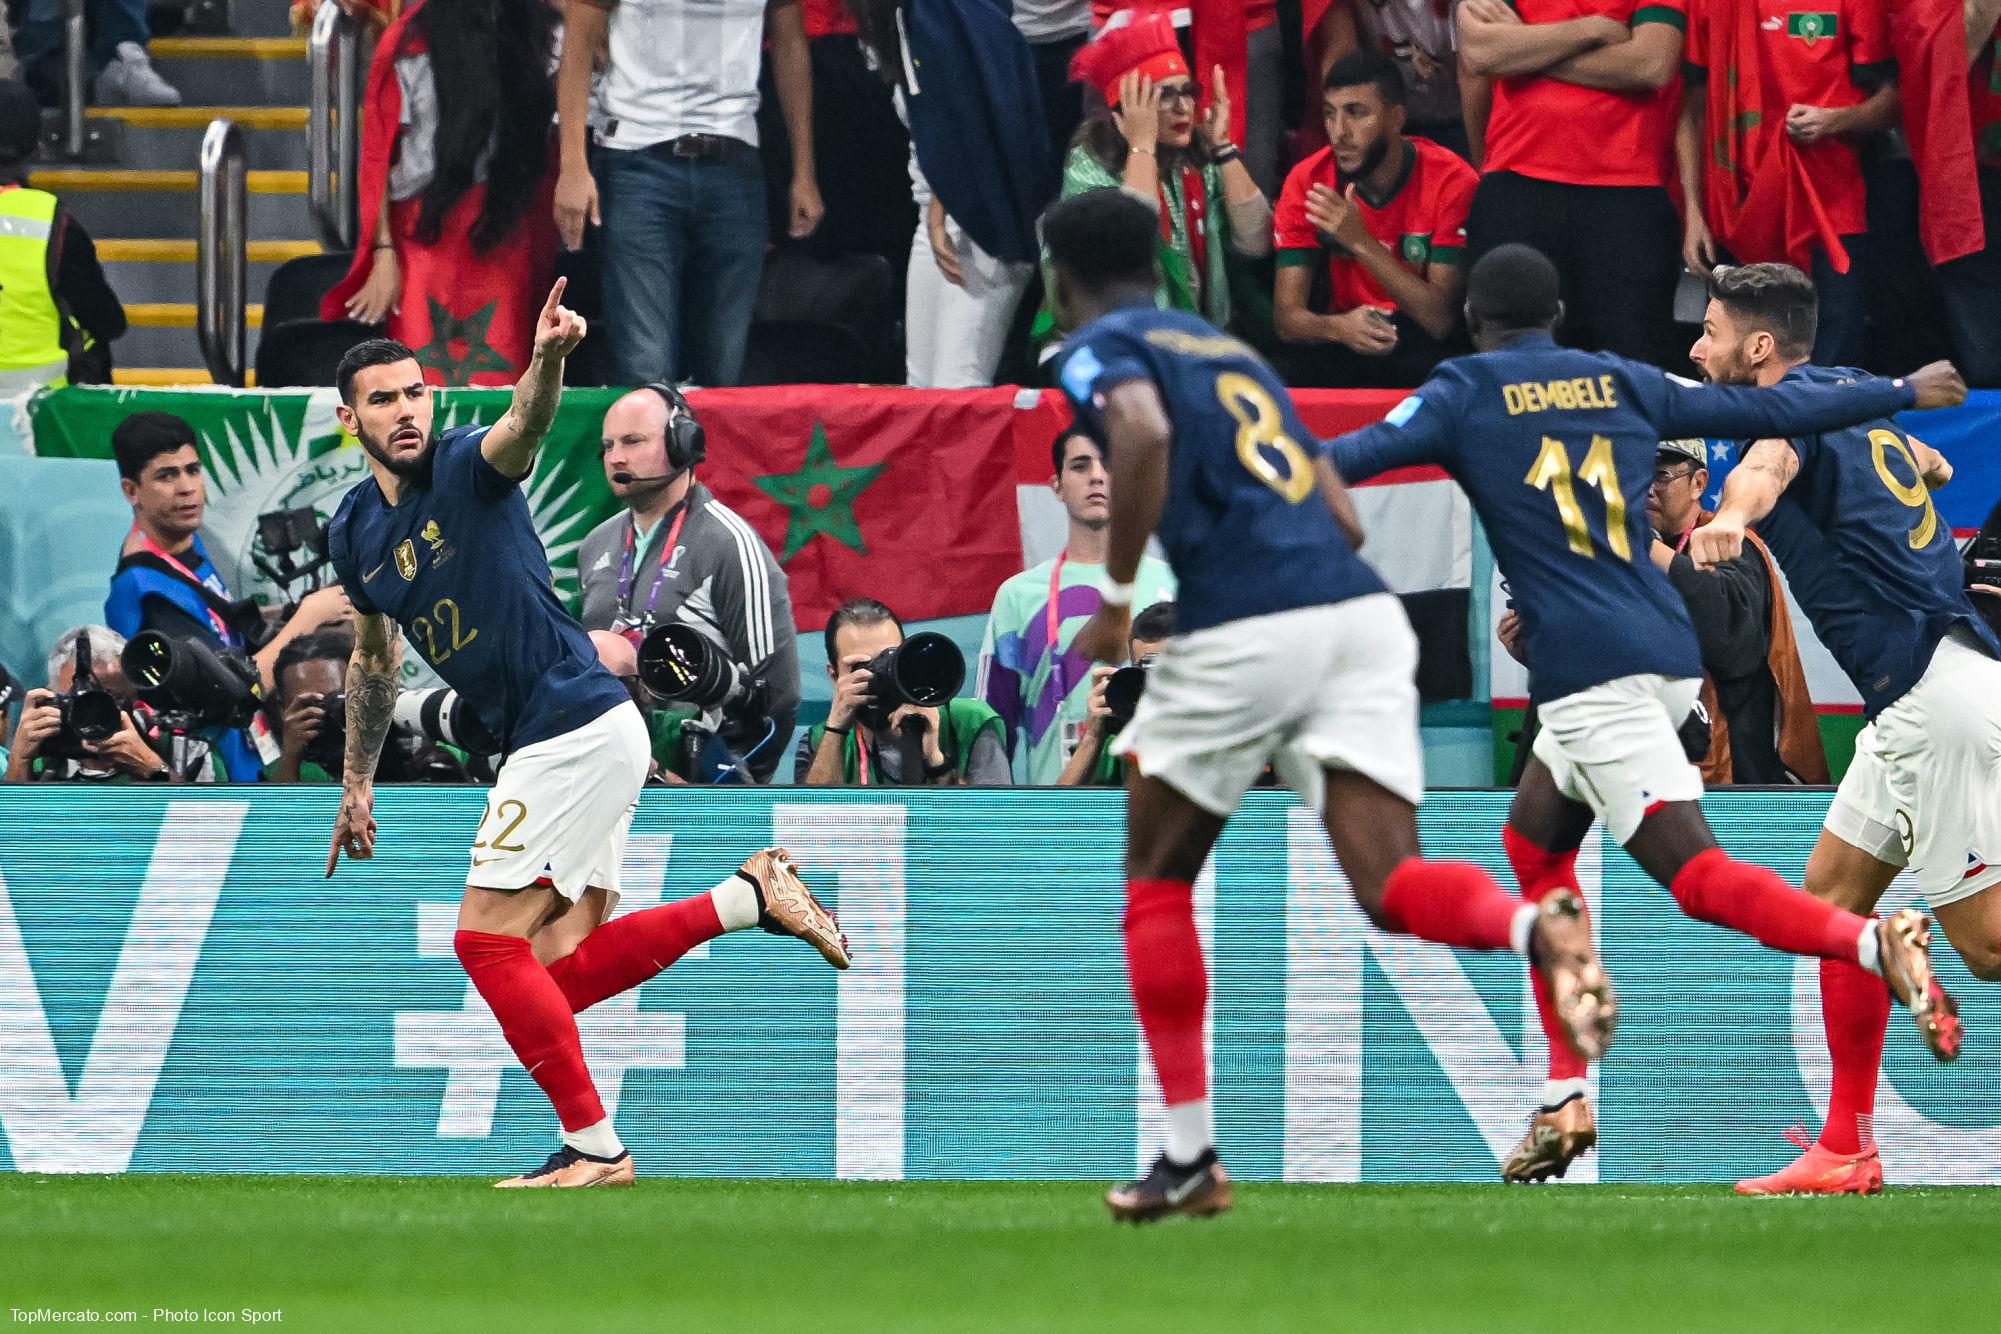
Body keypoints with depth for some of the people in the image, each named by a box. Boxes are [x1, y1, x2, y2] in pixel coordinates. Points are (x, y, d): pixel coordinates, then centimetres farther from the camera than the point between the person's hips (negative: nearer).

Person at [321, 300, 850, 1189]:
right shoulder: (355, 533, 11)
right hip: (551, 746, 9)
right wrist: (356, 784, 31)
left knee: (489, 940, -9)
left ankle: (594, 1145, -2)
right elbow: (374, 658, 27)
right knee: (565, 972, 5)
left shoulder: (467, 467, -10)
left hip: (578, 729, -9)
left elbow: (525, 425, -34)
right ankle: (752, 897, 10)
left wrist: (548, 360, -56)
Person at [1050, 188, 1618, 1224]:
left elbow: (1144, 435, -18)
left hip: (1239, 633, -5)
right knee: (1392, 892, -5)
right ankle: (1535, 929, -39)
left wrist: (1114, 597, -10)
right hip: (1364, 613, 5)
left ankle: (1190, 1155, 16)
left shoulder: (1098, 349, 7)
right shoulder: (1230, 349, 28)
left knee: (1157, 882, 16)